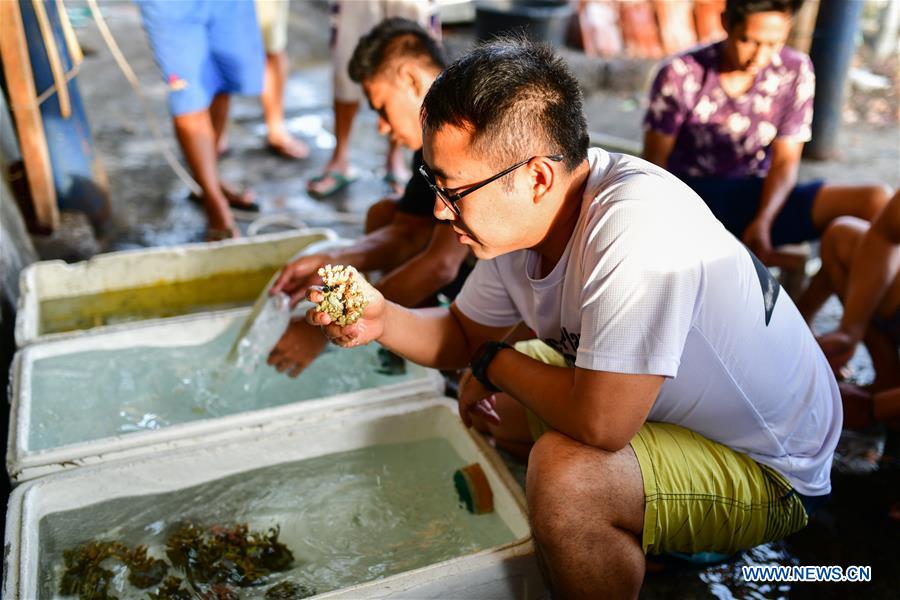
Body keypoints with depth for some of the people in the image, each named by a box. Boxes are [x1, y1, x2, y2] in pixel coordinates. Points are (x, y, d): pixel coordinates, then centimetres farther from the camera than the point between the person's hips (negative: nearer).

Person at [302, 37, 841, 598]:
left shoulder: (636, 226, -34)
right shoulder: (521, 213, -8)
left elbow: (600, 422, -37)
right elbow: (465, 336, 5)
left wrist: (493, 364, -18)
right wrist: (384, 319, -15)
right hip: (652, 409, 8)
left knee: (564, 473, -32)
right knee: (493, 396, 11)